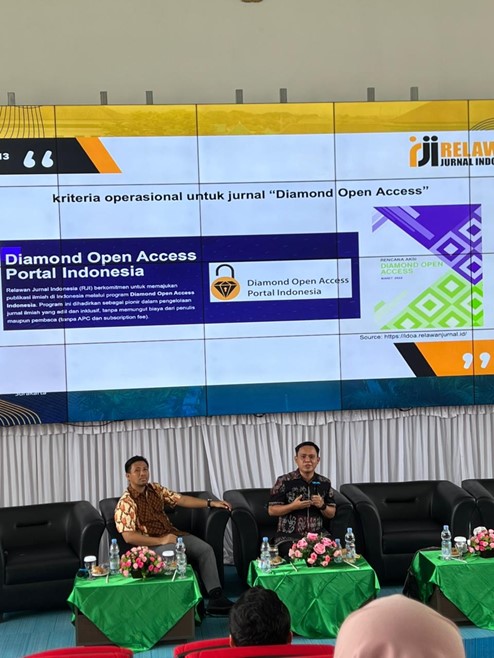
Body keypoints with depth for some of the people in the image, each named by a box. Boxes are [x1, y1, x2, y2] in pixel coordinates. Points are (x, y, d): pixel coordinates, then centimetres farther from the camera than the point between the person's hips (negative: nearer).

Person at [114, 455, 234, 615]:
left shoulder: (155, 489, 9)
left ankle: (216, 597, -17)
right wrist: (161, 540, -24)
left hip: (172, 534, 7)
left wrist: (211, 503, 2)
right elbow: (129, 536, -20)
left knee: (205, 549, -13)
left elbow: (180, 499, 11)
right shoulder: (125, 503, -12)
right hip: (151, 543, -7)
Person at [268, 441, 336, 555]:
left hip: (317, 533, 4)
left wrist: (322, 506, -10)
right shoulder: (284, 481, -4)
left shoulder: (325, 483, 7)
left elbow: (331, 514, 12)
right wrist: (293, 506, -17)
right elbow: (272, 510, -3)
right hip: (289, 535, -4)